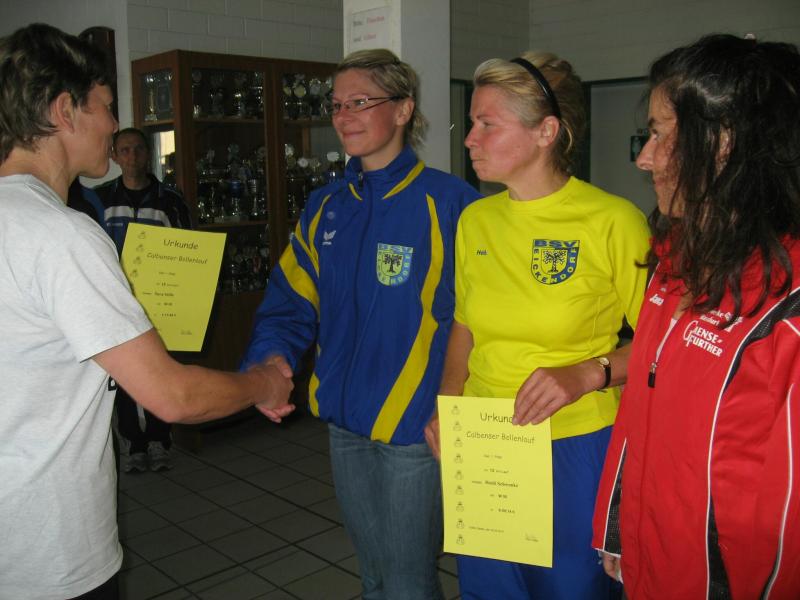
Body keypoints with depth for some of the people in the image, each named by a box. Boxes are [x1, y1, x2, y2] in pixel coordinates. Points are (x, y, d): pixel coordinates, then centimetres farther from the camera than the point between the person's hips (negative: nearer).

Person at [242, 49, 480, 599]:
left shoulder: (450, 203, -13)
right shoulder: (324, 209, 6)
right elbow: (290, 303, 8)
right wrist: (272, 357, -10)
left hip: (416, 428, -6)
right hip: (346, 424, 6)